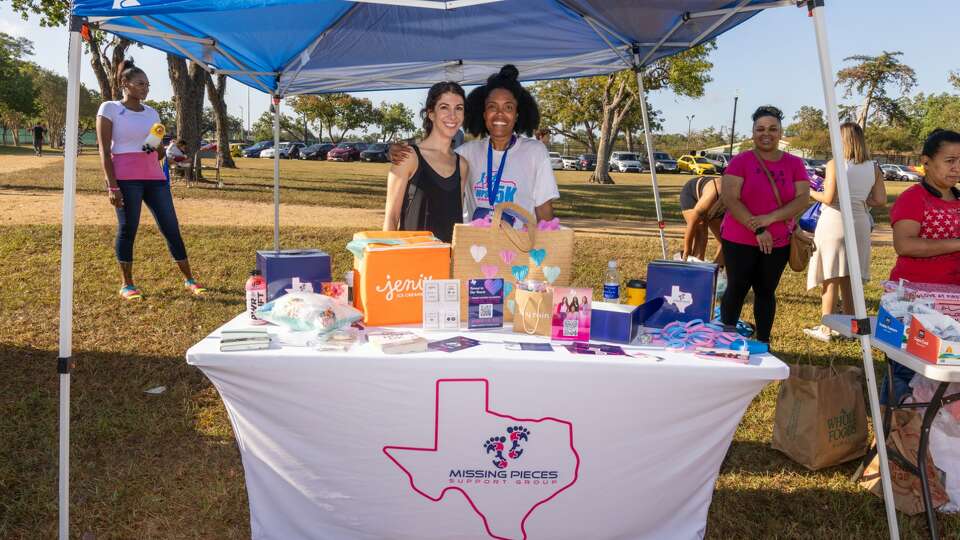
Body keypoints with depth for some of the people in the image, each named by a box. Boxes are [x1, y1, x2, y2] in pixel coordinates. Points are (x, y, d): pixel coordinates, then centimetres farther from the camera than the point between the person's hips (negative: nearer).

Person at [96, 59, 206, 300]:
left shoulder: (151, 113, 15)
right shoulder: (109, 109, 1)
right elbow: (104, 151, -4)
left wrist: (158, 149, -7)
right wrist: (112, 186, -12)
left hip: (154, 177, 5)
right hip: (126, 179, -4)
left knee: (171, 227, 3)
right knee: (127, 229, -2)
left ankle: (189, 279, 10)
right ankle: (127, 285, 10)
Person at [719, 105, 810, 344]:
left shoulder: (795, 164, 4)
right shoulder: (740, 161, -5)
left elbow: (803, 199, -4)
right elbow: (729, 199, -12)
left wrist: (771, 218, -19)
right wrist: (757, 229, -18)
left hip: (778, 243, 3)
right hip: (739, 240, -2)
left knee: (766, 292, 11)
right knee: (736, 290, 4)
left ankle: (763, 344, 22)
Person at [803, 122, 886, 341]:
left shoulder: (834, 164, -10)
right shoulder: (873, 167, 5)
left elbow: (829, 198, -15)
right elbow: (880, 201, 3)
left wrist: (811, 193, 3)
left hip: (834, 223, -5)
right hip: (859, 224, 5)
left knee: (830, 278, 2)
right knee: (850, 278, 14)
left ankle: (826, 329, 7)